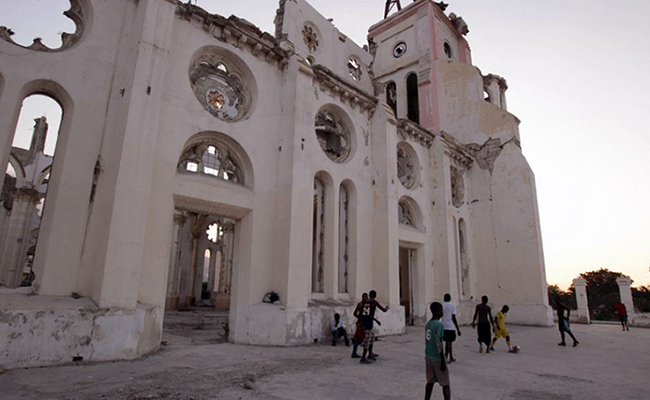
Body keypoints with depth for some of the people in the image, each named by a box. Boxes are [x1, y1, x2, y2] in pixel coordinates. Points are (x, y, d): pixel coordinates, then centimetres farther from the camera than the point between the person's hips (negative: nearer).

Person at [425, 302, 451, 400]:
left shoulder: (427, 324, 7)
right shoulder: (439, 325, -18)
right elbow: (439, 344, -20)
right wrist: (443, 361, -15)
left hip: (428, 357, 7)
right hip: (438, 359, -7)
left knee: (430, 382, 13)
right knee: (445, 384, 5)